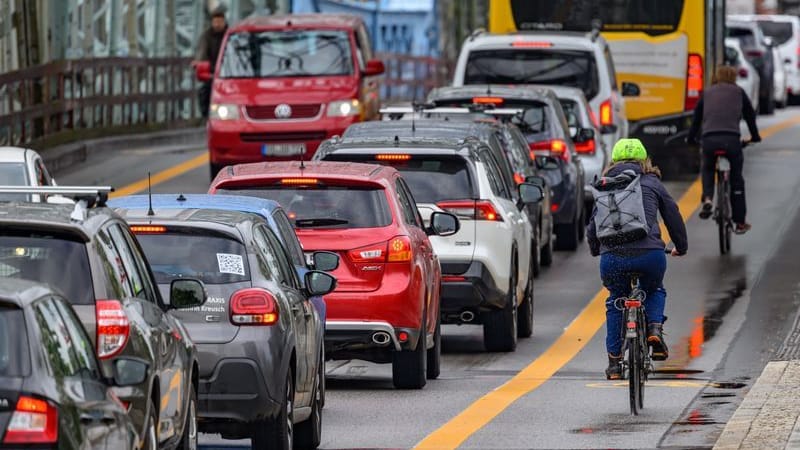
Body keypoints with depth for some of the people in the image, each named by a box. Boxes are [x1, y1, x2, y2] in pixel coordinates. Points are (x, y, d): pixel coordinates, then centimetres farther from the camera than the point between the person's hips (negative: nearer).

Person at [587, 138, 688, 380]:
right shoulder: (652, 183, 18)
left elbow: (594, 222, 25)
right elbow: (673, 215, 21)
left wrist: (594, 249, 44)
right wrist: (681, 247, 37)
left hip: (612, 256, 1)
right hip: (650, 254, -1)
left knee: (615, 302, 25)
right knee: (654, 291, 30)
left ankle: (614, 361, 19)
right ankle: (654, 328, 2)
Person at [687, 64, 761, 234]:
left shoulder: (707, 94, 19)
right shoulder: (738, 93, 16)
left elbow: (697, 117, 22)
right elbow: (750, 115, 23)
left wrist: (691, 138, 35)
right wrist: (755, 136, 37)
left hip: (709, 139, 1)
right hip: (731, 139, -1)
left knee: (708, 170, 28)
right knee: (736, 179, 12)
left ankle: (707, 199, -1)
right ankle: (740, 223, 14)